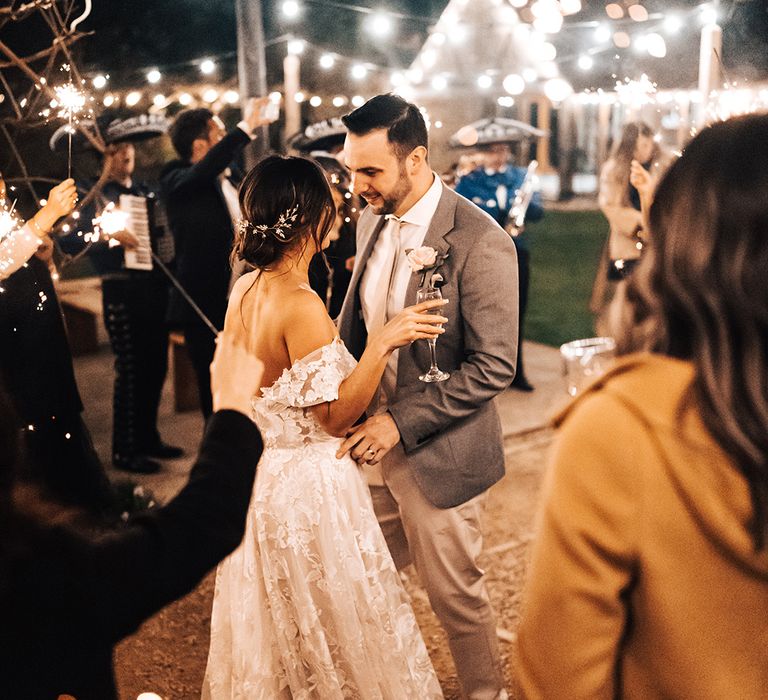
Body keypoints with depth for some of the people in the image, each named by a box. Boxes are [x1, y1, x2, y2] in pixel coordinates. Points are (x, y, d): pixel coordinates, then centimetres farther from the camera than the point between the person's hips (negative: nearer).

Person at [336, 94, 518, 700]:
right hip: (375, 434, 6)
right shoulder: (373, 220, 3)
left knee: (454, 590, 11)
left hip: (439, 453, -6)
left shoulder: (480, 242, -21)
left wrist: (402, 422, -21)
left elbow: (494, 367, -21)